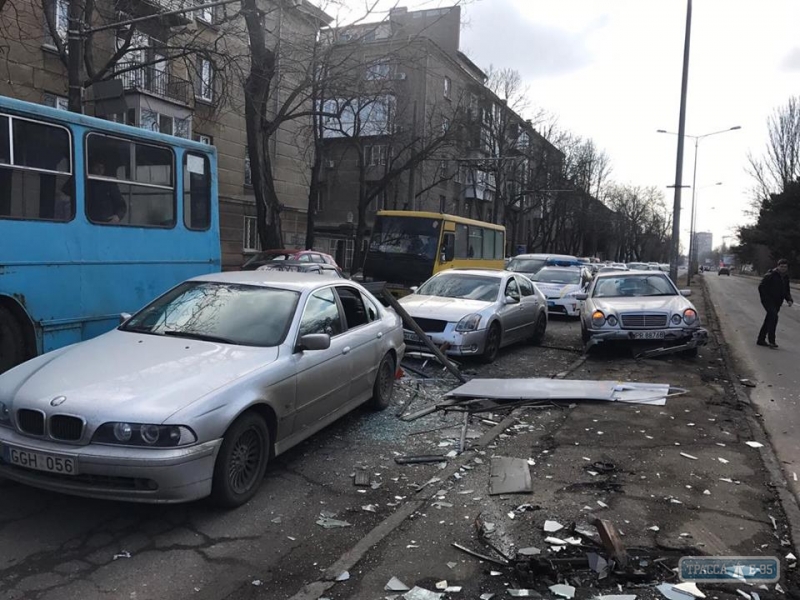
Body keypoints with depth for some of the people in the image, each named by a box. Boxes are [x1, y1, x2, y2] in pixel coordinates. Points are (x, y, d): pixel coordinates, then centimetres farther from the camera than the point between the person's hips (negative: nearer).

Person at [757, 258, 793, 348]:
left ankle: (761, 340, 21)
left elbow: (787, 291, 20)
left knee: (769, 320, 12)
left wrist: (789, 300, 2)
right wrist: (765, 298, -17)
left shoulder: (786, 277, 12)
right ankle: (771, 340, -23)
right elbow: (761, 287, -11)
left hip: (777, 303, 8)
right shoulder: (771, 275, -11)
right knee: (774, 317, -23)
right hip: (768, 301, -8)